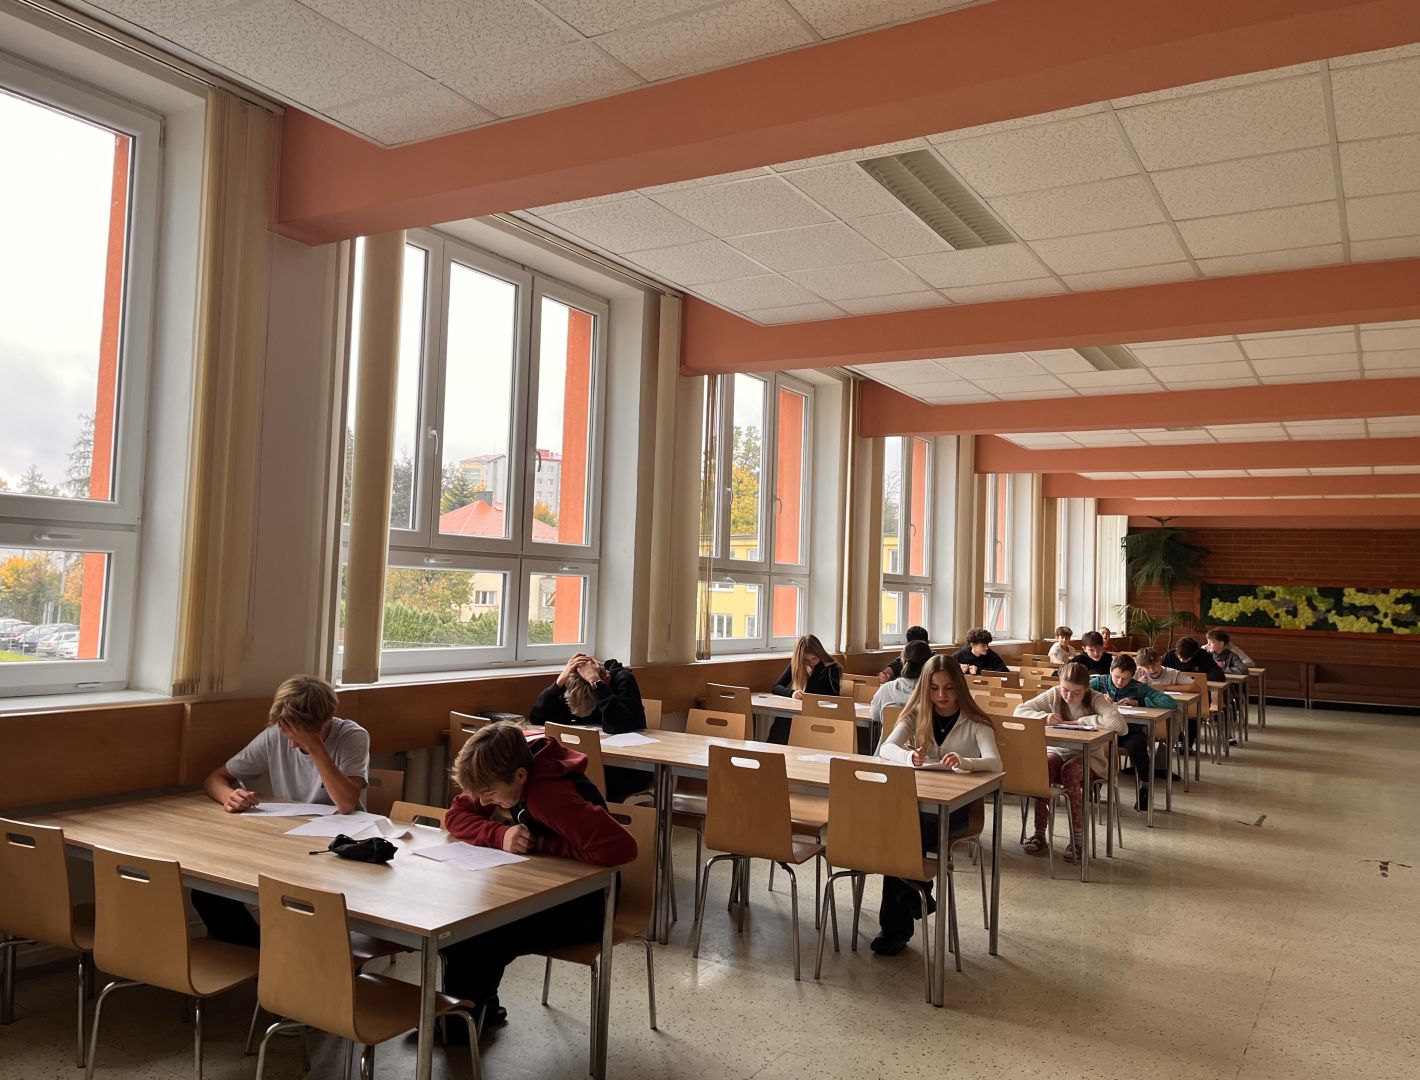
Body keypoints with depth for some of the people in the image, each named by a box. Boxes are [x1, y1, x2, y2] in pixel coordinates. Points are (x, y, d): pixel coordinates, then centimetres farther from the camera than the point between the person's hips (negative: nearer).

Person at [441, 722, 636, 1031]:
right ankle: (480, 1003, 17)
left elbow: (620, 847, -42)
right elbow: (457, 815, -2)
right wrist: (500, 834, -24)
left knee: (482, 939, -20)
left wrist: (541, 843, -27)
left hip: (583, 904, -8)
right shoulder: (503, 775, -9)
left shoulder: (548, 794, -33)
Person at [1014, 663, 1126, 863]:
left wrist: (1080, 721, -25)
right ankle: (1039, 834, -23)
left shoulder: (1096, 699, -14)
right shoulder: (1054, 694, -3)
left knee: (1070, 771, -36)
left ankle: (1076, 838, -26)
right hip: (1057, 751, 2)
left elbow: (1120, 725, -32)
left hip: (1088, 756, -2)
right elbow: (1020, 710, -3)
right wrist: (1044, 716, -23)